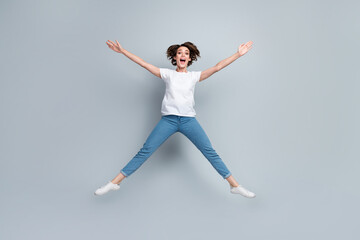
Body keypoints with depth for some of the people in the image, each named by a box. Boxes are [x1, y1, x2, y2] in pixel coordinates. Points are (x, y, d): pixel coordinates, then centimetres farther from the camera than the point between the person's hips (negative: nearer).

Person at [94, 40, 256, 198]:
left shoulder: (194, 76, 10)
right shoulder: (168, 74, 9)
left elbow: (217, 67, 5)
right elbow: (144, 64, 7)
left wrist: (238, 54, 1)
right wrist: (122, 51, 4)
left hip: (189, 120, 1)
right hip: (168, 119, 0)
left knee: (210, 152, -4)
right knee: (145, 151, -5)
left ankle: (234, 185, 6)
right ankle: (114, 182, 2)